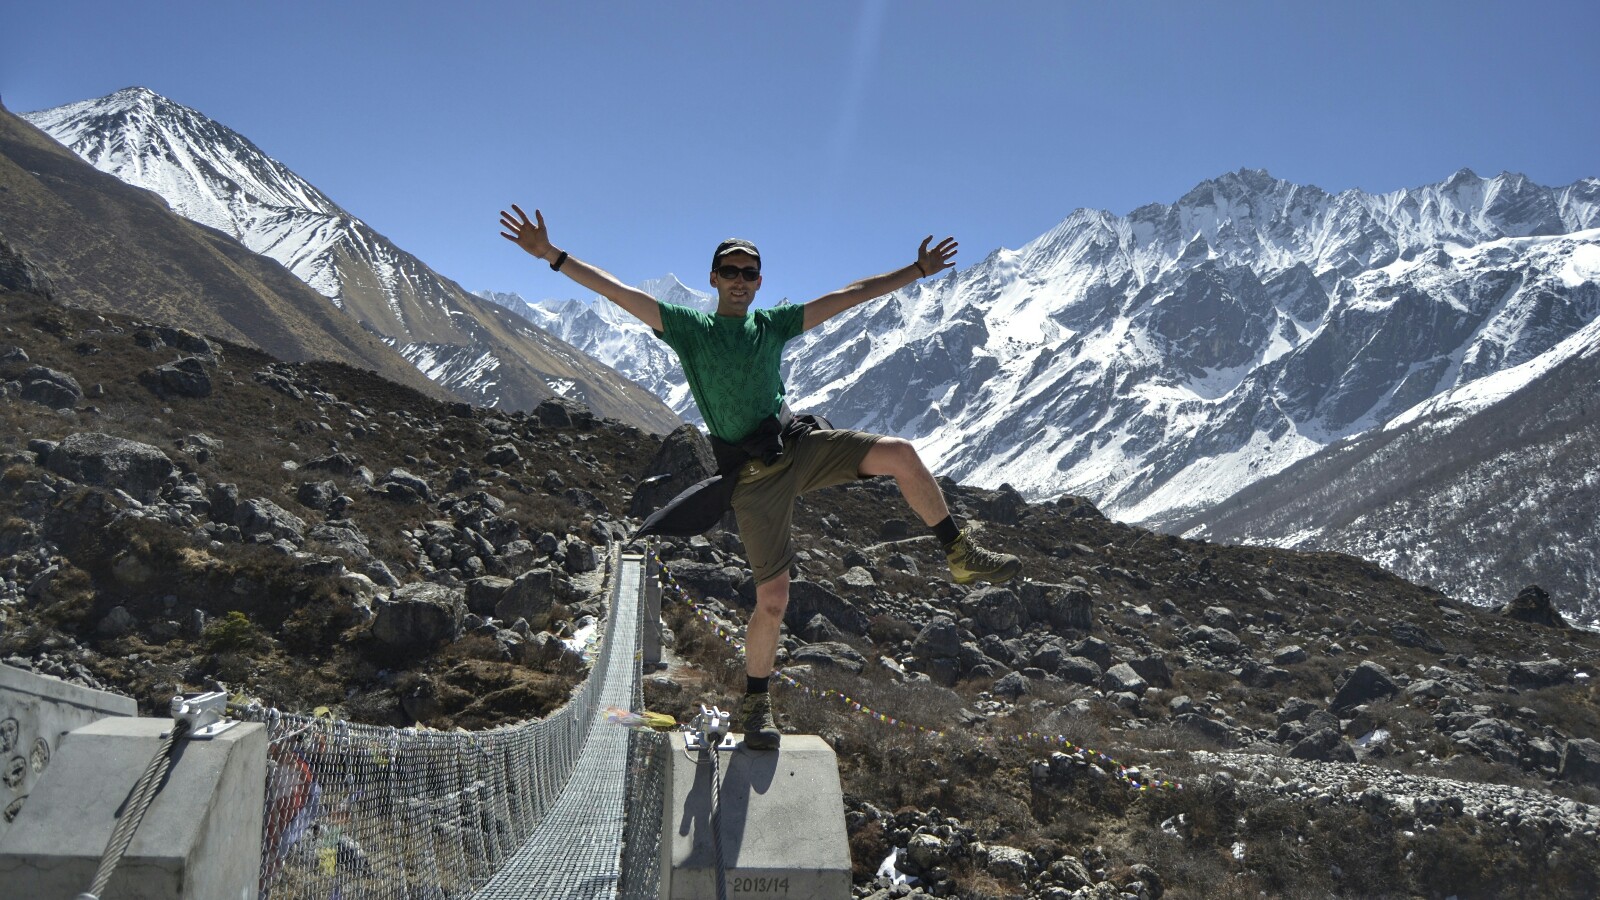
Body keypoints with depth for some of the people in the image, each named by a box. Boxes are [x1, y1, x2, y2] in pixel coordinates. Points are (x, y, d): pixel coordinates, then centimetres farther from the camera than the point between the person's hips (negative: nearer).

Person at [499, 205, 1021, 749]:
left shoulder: (774, 324, 11)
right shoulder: (688, 328, 2)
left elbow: (850, 296, 12)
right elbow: (618, 293, -5)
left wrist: (919, 270, 12)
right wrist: (552, 255, -13)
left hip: (800, 444, 3)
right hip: (752, 474, -3)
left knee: (901, 455, -17)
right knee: (772, 598, -4)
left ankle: (961, 556, 1)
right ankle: (755, 704, 18)